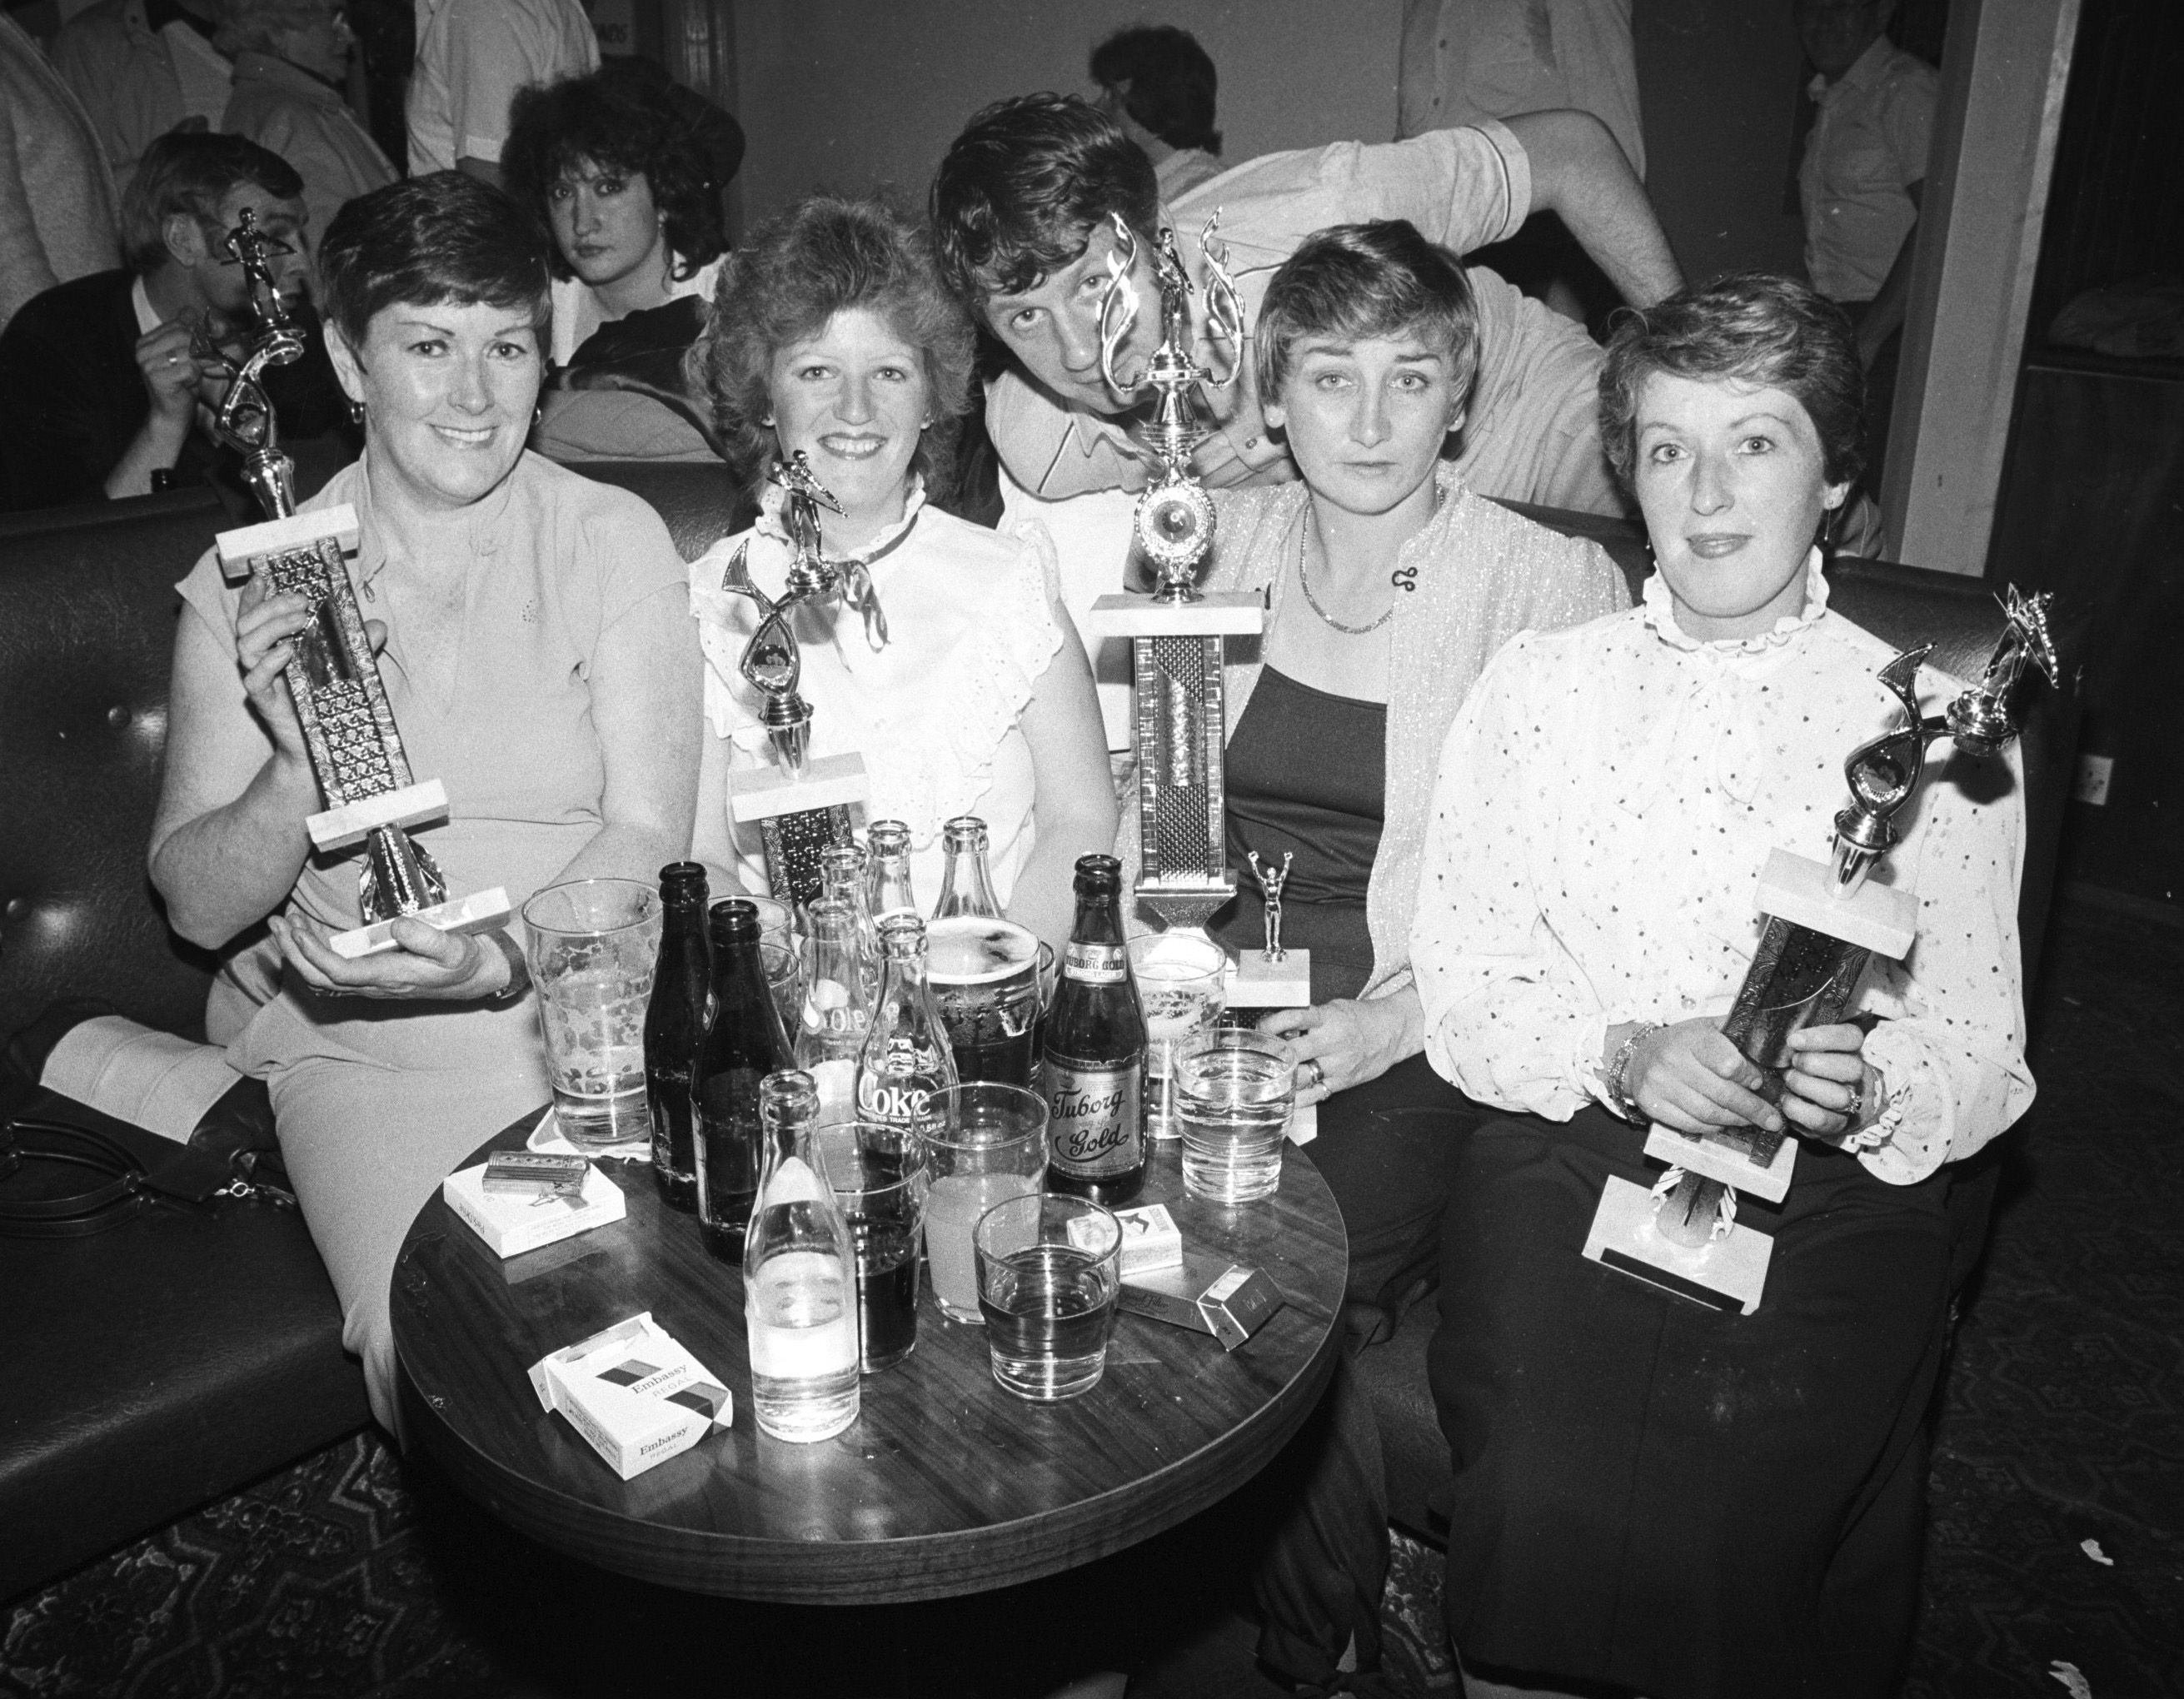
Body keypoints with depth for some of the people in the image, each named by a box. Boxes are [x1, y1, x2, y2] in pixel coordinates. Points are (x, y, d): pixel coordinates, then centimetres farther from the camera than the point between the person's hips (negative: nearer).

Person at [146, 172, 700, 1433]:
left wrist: (501, 960, -23)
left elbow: (647, 841, -5)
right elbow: (198, 907, 2)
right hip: (363, 1043, 0)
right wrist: (298, 765, -18)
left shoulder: (615, 541, 2)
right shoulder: (253, 583, 4)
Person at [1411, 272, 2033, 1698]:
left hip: (1830, 1205, 0)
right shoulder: (1538, 687, 8)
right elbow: (1464, 985, 4)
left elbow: (1980, 1048, 8)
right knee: (1546, 1516, -21)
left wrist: (1871, 1087, -14)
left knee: (1743, 1557, -21)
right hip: (1568, 1168, 1)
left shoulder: (1939, 727, 7)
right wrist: (1621, 1053, -14)